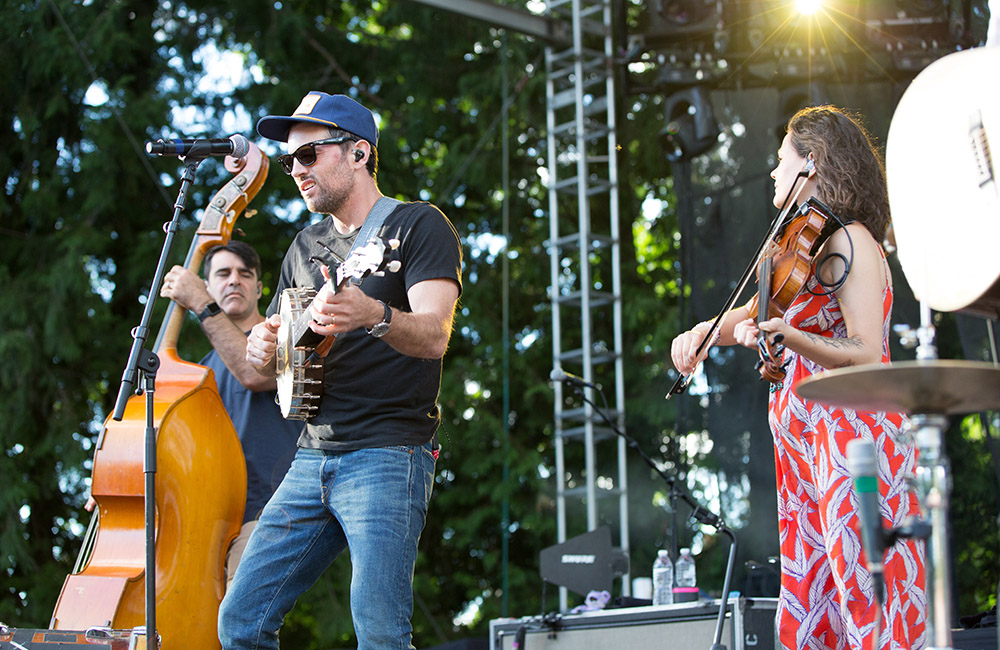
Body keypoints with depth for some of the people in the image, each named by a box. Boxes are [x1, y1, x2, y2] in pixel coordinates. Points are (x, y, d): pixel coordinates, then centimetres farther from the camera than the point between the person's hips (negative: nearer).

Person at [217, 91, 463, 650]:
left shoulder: (417, 225, -1)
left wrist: (373, 316, -38)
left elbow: (435, 336, -17)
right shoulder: (306, 247, 20)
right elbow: (265, 371, 23)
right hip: (312, 459, 7)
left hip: (388, 457, -7)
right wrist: (264, 350, -2)